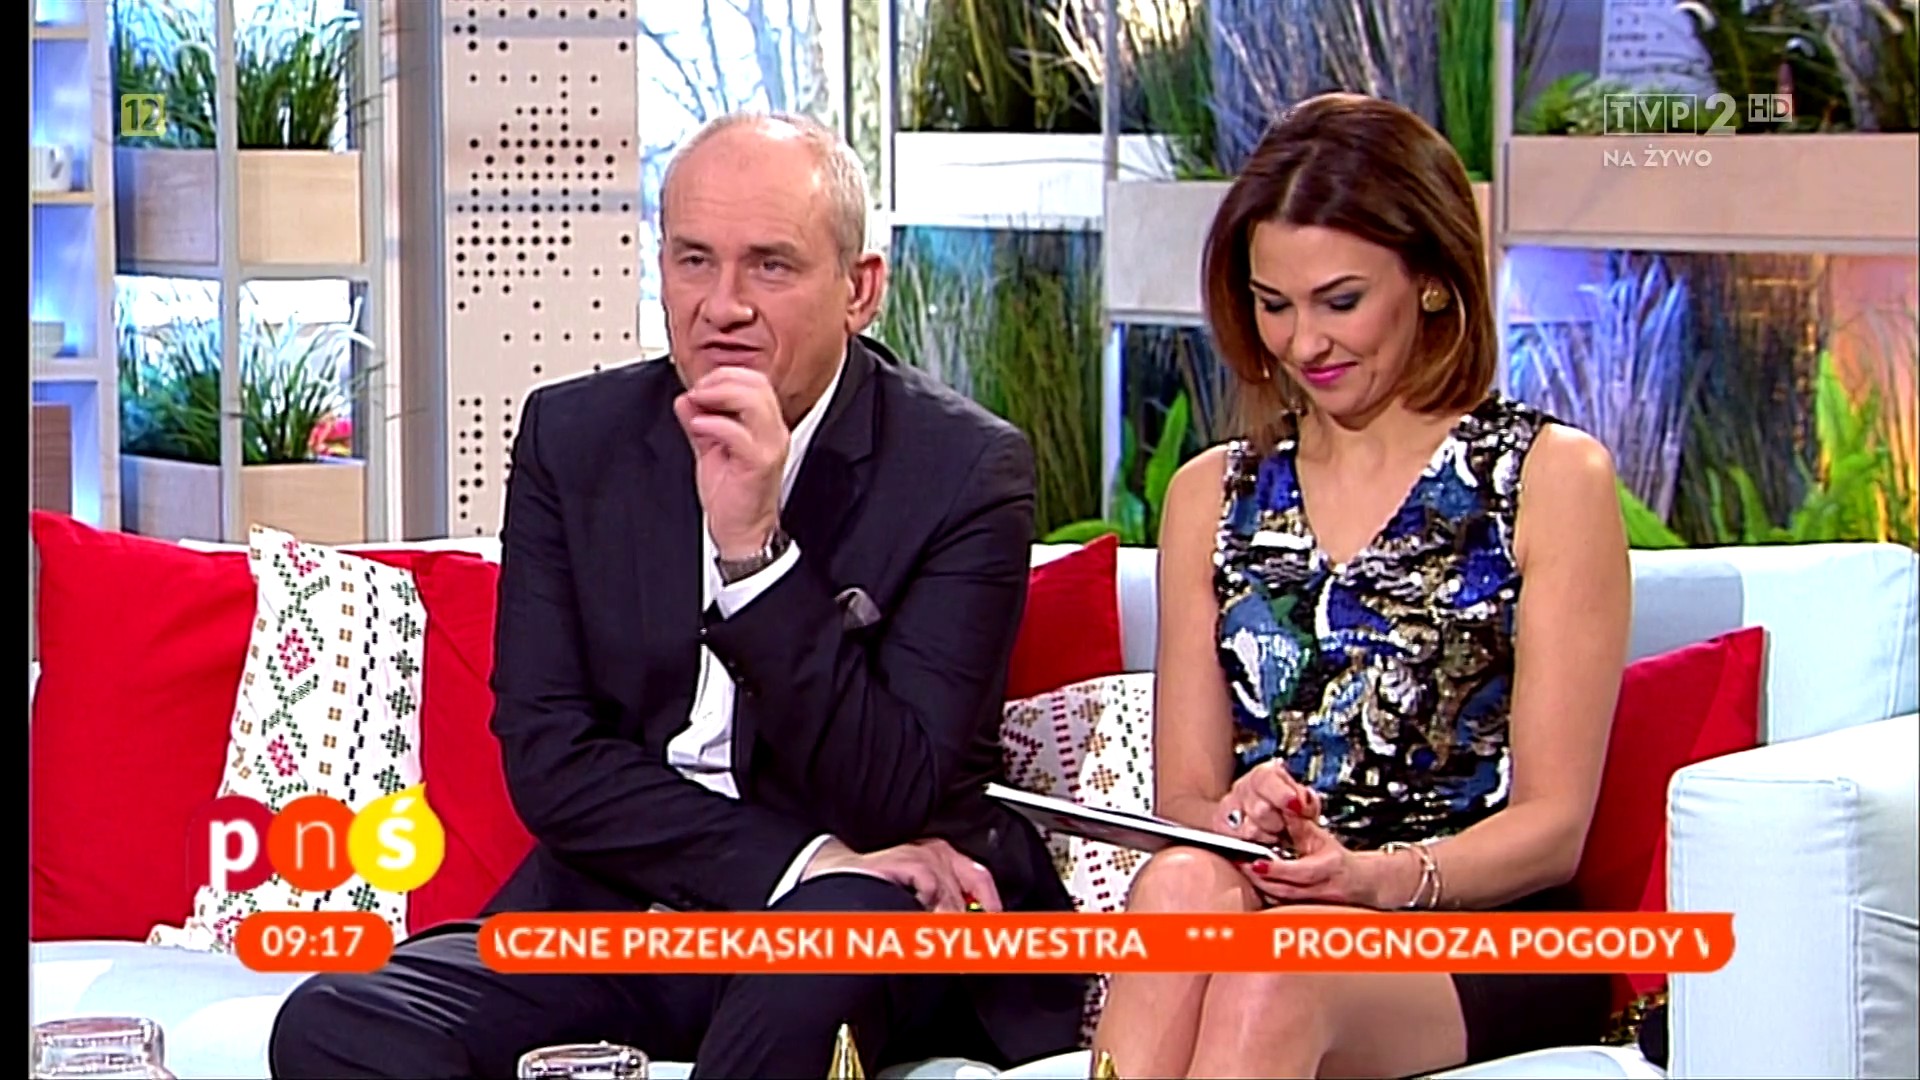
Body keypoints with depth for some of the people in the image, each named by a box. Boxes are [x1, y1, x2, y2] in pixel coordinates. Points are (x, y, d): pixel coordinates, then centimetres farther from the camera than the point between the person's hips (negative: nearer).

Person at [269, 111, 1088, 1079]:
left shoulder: (966, 468, -6)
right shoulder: (572, 435, 5)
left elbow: (895, 803, -13)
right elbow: (548, 761, -1)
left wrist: (756, 547, -23)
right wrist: (801, 861, -15)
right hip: (612, 909, 5)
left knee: (840, 925, -40)